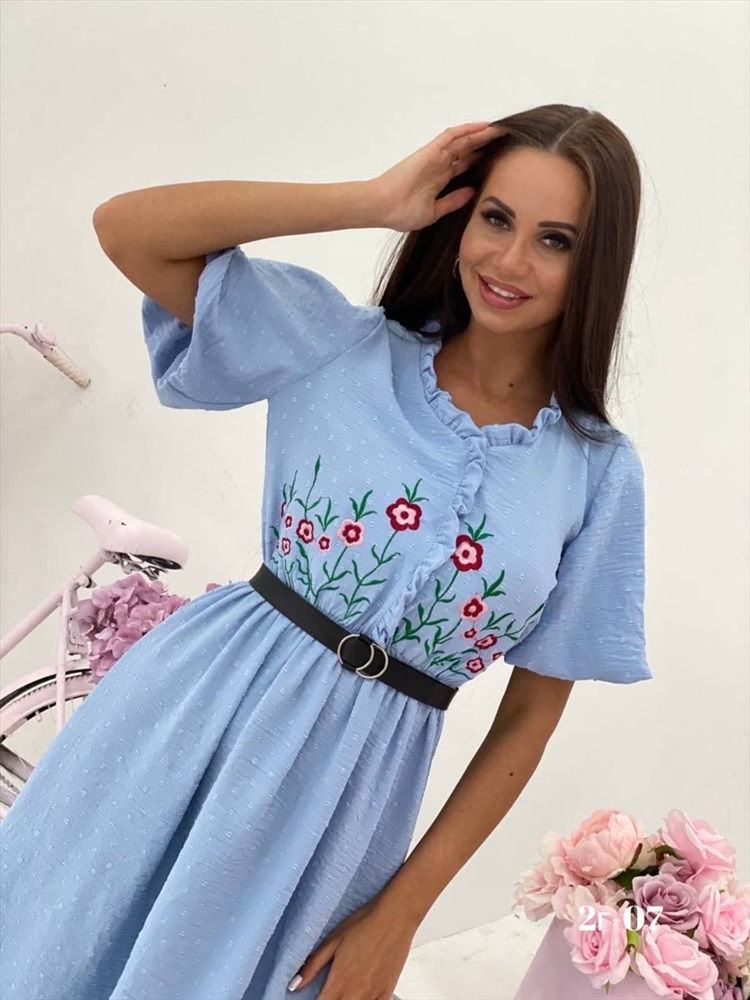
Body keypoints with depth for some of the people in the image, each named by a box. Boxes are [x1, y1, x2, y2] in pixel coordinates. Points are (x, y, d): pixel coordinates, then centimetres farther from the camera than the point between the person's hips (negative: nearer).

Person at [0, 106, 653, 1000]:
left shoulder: (600, 474, -4)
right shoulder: (339, 344, -4)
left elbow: (533, 713, 0)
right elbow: (124, 226, -11)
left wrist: (403, 910, -1)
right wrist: (377, 200, -12)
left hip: (347, 792, 0)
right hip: (186, 717, 1)